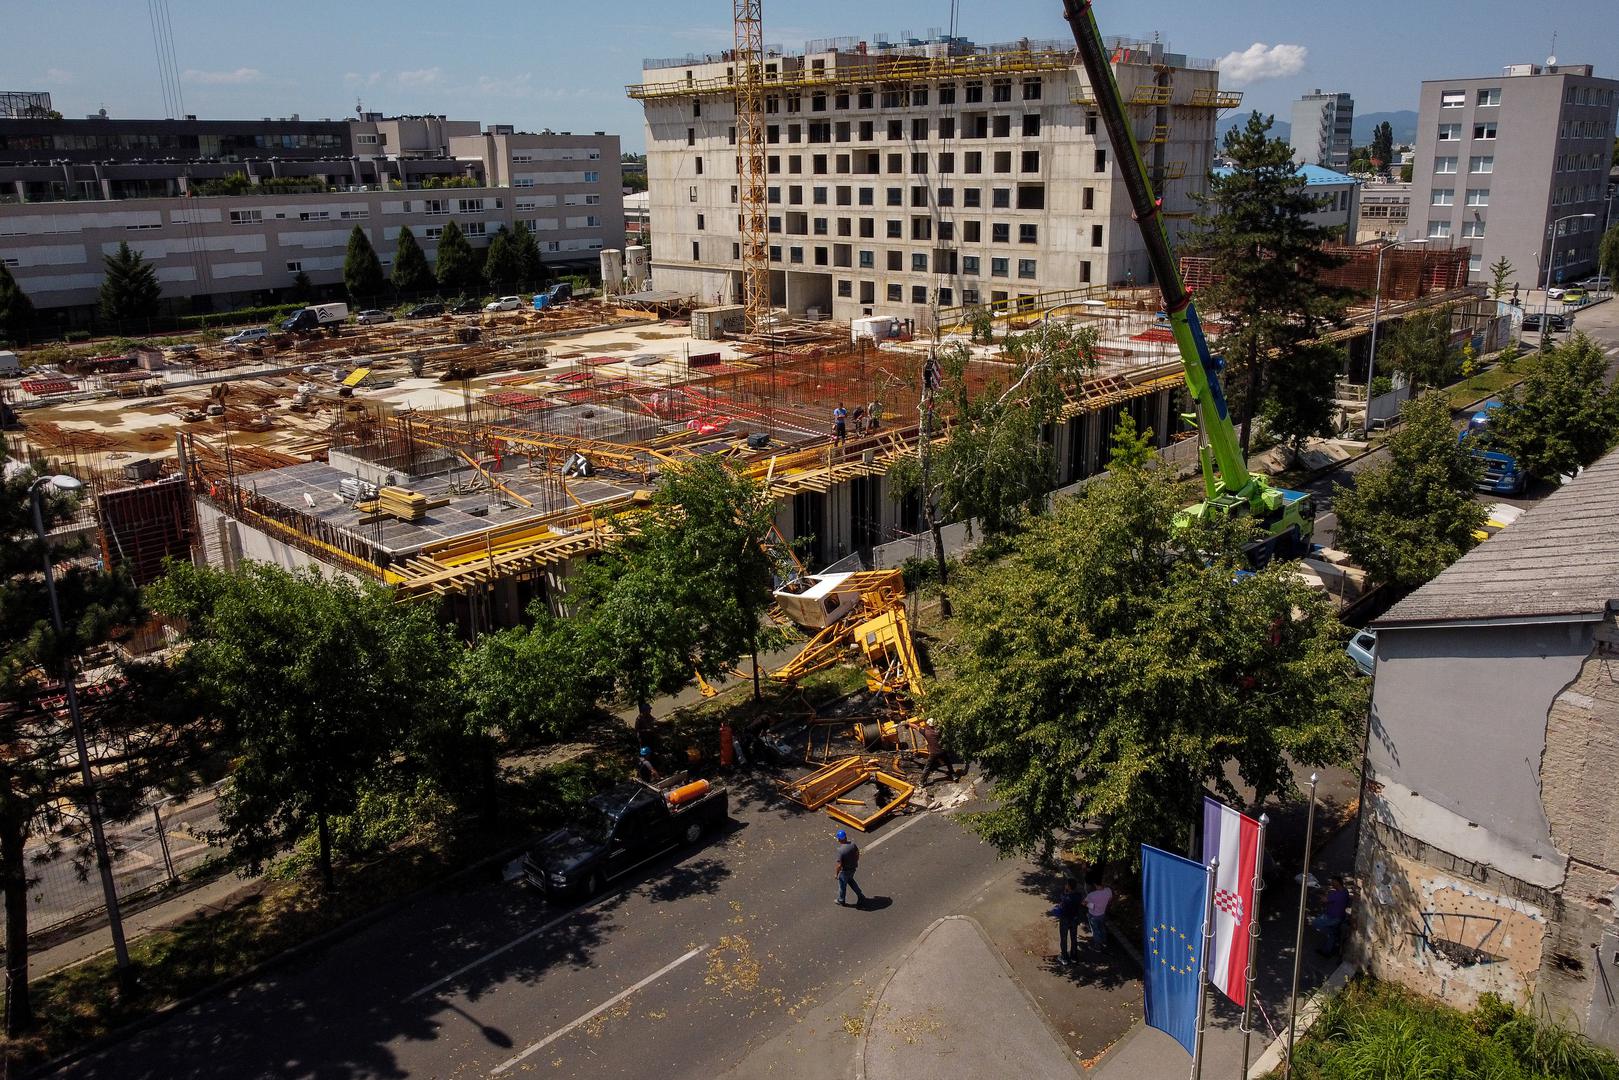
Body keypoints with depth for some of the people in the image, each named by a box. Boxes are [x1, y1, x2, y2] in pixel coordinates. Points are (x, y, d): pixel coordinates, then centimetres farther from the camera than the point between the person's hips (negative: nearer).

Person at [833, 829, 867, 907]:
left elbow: (839, 865, -27)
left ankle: (841, 901, 41)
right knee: (850, 880, 33)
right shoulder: (852, 843, -15)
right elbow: (857, 853, 2)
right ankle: (860, 896, 35)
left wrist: (836, 873, -10)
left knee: (842, 885, 19)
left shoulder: (840, 850, -34)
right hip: (853, 867, 6)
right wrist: (856, 862, 20)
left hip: (845, 870, -6)